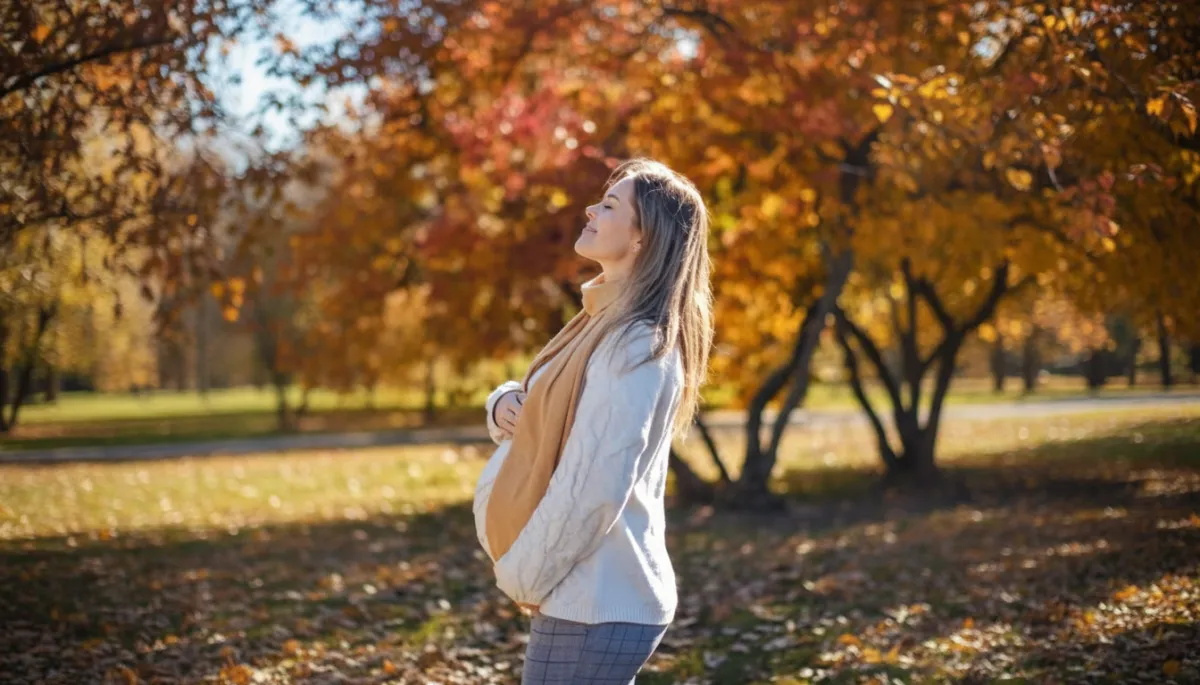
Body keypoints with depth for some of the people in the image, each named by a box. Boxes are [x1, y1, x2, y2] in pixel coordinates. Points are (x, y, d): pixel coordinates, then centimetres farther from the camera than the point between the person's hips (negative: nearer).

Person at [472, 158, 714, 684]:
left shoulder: (636, 344, -18)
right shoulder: (608, 323, 12)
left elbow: (594, 488, -23)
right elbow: (543, 418, 21)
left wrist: (522, 576, -12)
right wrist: (505, 404, -2)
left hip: (595, 607, -9)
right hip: (592, 597, 9)